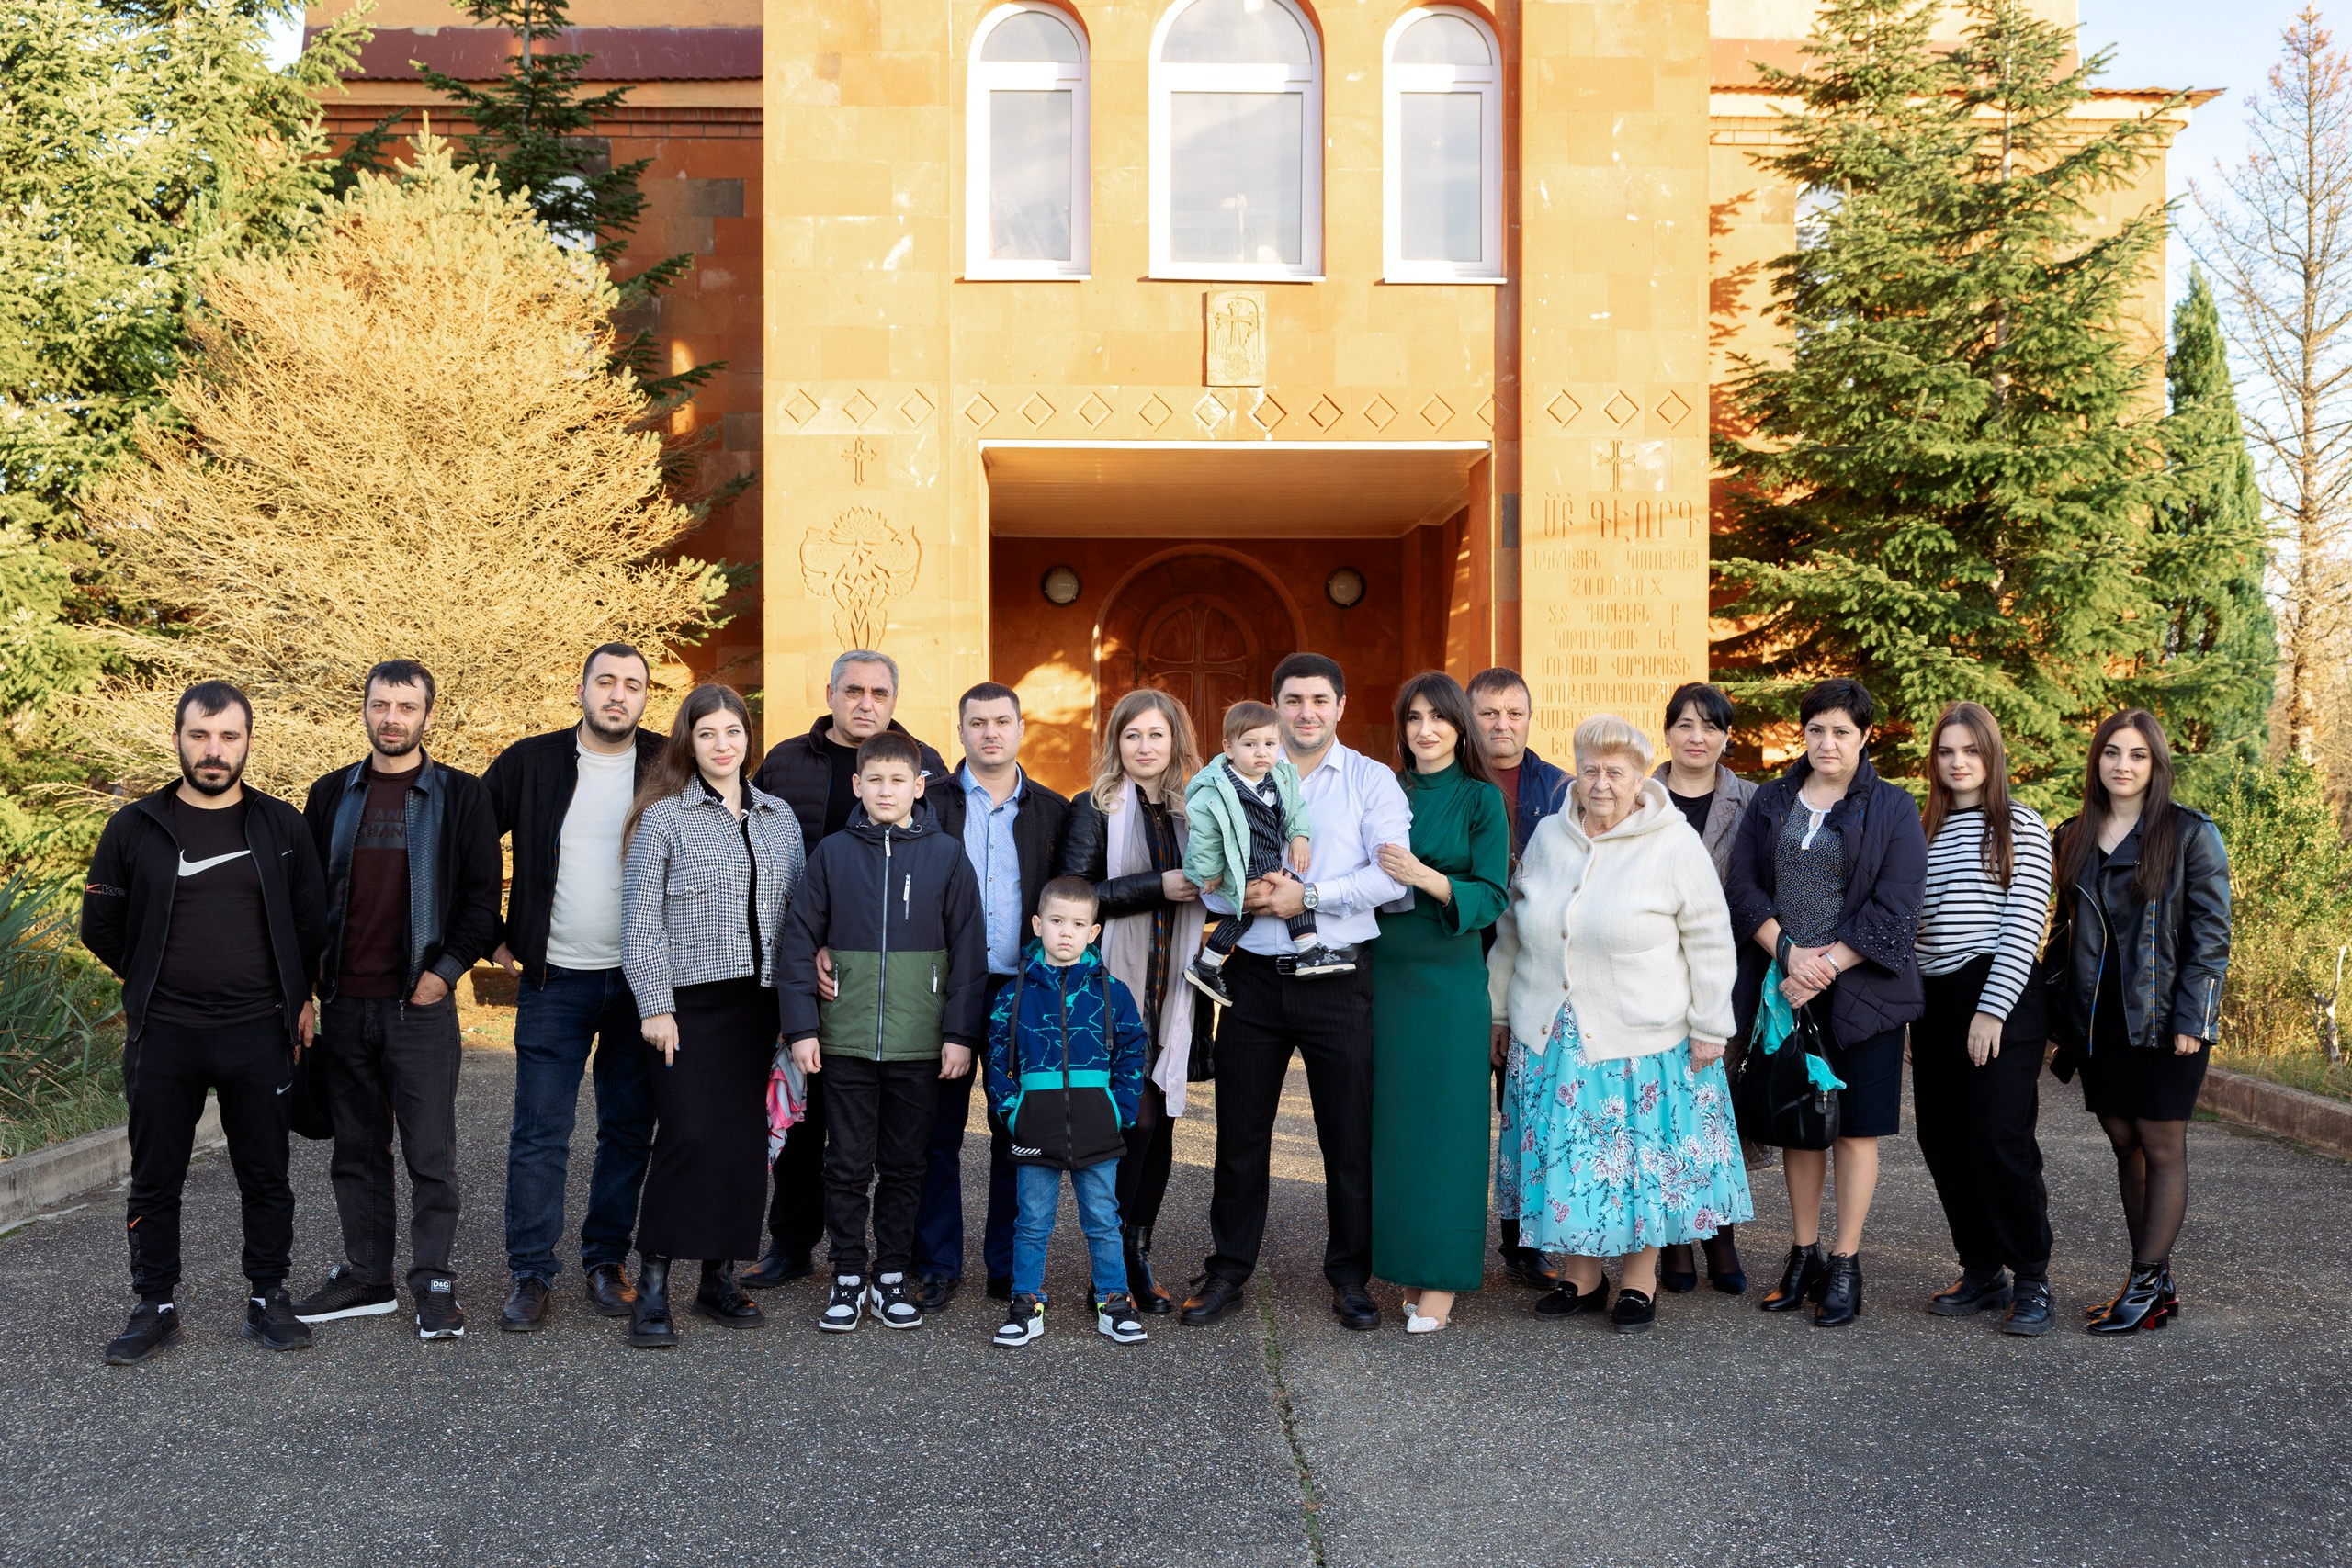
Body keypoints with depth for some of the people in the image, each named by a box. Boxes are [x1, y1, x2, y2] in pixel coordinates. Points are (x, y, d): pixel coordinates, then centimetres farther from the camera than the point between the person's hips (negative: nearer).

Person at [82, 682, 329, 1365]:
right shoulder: (136, 828, 1)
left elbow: (312, 922, 10)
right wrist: (155, 983, 10)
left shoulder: (281, 827, 2)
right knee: (155, 1179, 8)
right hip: (163, 1034, 0)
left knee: (266, 1175, 7)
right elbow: (100, 925, 10)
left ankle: (267, 1300, 20)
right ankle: (156, 1308, 20)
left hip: (258, 1033, 0)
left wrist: (298, 997, 8)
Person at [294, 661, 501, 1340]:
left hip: (421, 1003, -3)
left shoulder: (460, 795, 0)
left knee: (430, 1151, 0)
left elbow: (483, 896, -2)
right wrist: (312, 975, 4)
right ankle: (366, 1275, 22)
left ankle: (434, 1283, 8)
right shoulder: (331, 795, 9)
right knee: (357, 1148, 11)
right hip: (345, 1003, 4)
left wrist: (446, 971, -9)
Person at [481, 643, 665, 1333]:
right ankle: (531, 1273, 12)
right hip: (554, 979, 0)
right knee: (539, 1131, 1)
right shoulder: (530, 762, 1)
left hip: (642, 980, 1)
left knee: (629, 1128, 8)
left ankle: (607, 1260, 22)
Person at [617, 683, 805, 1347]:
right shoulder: (663, 816, -3)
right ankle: (652, 1285, 1)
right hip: (689, 1003, -4)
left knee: (745, 1139, 6)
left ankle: (719, 1276, 17)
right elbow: (642, 919, -5)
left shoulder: (780, 817, 11)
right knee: (688, 1136, -10)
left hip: (757, 1003, 5)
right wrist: (655, 1006, -10)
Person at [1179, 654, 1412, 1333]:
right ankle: (1226, 1275, 21)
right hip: (1254, 977, 2)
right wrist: (1241, 892, -15)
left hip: (1337, 981, -2)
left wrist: (1308, 895, -15)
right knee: (1240, 1134, 8)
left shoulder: (1372, 781, 3)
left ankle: (1350, 1279, 20)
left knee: (1350, 1137, 5)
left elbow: (1391, 875, -9)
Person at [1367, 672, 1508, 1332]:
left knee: (1445, 1117, -2)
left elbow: (1491, 896, -8)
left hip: (1449, 974, -4)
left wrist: (1423, 876, -21)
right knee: (1393, 1116, 5)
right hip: (1387, 971, 4)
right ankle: (1404, 1264, 16)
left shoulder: (1482, 798, -1)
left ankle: (1443, 1278, 4)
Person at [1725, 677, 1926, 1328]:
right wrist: (1789, 953, -12)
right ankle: (1803, 1258, 21)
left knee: (1854, 1127, 3)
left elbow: (1894, 911, -8)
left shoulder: (1894, 809, -1)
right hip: (1782, 989, 3)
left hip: (1859, 990, -3)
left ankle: (1845, 1266, 12)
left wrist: (1827, 964, -15)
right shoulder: (1769, 803, 9)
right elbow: (1742, 888, 2)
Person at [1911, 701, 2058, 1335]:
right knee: (1944, 1141, 6)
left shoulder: (2020, 825, -1)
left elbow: (2025, 924, -8)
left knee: (2000, 1140, -8)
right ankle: (1982, 1271, 18)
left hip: (1999, 998, -6)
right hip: (1935, 1000, 6)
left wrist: (1992, 1009, -14)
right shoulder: (1925, 830, 16)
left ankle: (2032, 1279, 6)